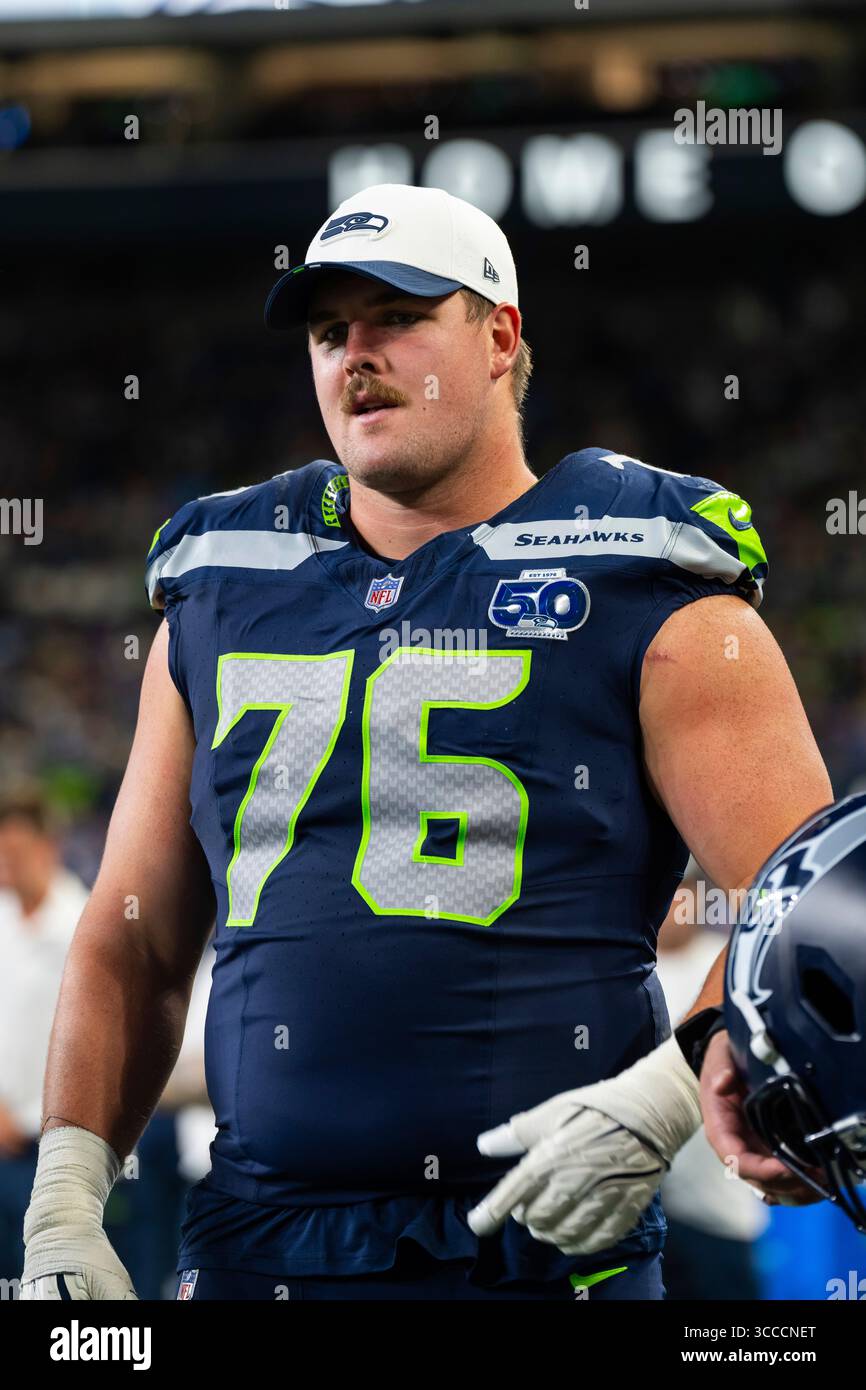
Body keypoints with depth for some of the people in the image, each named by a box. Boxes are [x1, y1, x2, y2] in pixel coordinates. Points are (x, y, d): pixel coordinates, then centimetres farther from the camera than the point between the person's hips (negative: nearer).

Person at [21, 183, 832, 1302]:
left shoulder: (645, 599, 1)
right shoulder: (221, 593, 15)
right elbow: (133, 944, 17)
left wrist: (664, 1097, -20)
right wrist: (66, 1197, 6)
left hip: (543, 1250, -3)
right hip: (258, 1246, 3)